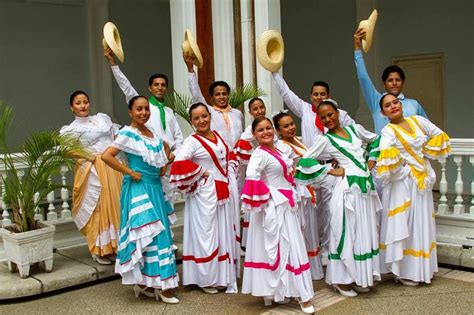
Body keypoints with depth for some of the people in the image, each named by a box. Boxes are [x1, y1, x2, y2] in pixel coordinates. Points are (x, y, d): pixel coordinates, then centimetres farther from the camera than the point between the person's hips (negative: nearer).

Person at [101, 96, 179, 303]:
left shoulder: (152, 132, 10)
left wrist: (164, 165, 12)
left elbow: (165, 148, 29)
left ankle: (144, 282, 21)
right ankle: (162, 286, 0)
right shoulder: (127, 134, -11)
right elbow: (107, 156, -20)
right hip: (139, 189, -8)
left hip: (155, 188, 8)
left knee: (158, 233, 10)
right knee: (149, 236, -6)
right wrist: (129, 172, -16)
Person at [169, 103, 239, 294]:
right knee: (206, 235, 1)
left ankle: (224, 276, 27)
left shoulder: (218, 136, 11)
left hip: (224, 192, 7)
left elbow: (228, 157, 28)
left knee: (226, 234, 13)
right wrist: (201, 173, -17)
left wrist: (229, 173, 11)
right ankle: (206, 279, 15)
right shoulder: (192, 142, -11)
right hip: (205, 195, -7)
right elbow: (179, 163, -27)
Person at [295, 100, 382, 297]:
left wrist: (371, 161, 14)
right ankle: (341, 279, 9)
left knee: (365, 231, 9)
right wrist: (330, 171, -8)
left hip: (366, 186, 5)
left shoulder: (355, 129, 11)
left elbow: (375, 140, 27)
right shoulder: (326, 140, -1)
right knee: (346, 231, -2)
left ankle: (360, 277, 21)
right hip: (347, 188, -5)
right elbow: (305, 160, -7)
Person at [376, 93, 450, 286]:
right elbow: (385, 158, -23)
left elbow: (439, 137, 14)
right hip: (402, 182, -6)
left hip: (423, 181, 6)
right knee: (403, 225, -3)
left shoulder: (418, 120, 7)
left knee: (422, 223, 12)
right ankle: (403, 271, 6)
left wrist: (426, 153, 7)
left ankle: (421, 269, 24)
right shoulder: (388, 132, -9)